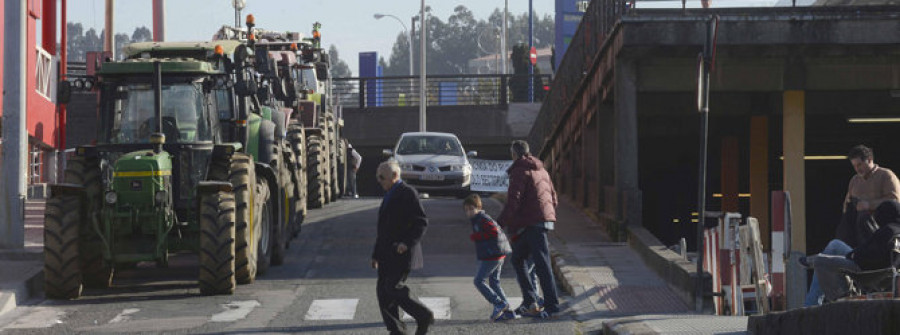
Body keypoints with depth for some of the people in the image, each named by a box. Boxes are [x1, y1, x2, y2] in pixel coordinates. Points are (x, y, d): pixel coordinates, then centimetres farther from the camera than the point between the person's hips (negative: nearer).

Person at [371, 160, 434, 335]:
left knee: (393, 288, -16)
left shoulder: (408, 193, -9)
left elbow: (421, 222, -15)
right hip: (387, 254, 9)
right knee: (382, 291, 3)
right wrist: (376, 255, 22)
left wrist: (407, 242, -25)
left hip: (402, 253, -9)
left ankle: (424, 316, -3)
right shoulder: (389, 197, 19)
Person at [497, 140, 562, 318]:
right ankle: (529, 302, 13)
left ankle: (552, 304, -8)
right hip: (545, 219, 9)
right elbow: (553, 197, 22)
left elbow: (514, 201, -16)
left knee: (542, 263, -8)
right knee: (517, 258, 16)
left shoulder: (519, 172, -8)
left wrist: (501, 222, -11)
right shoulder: (542, 171, 20)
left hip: (531, 223, -9)